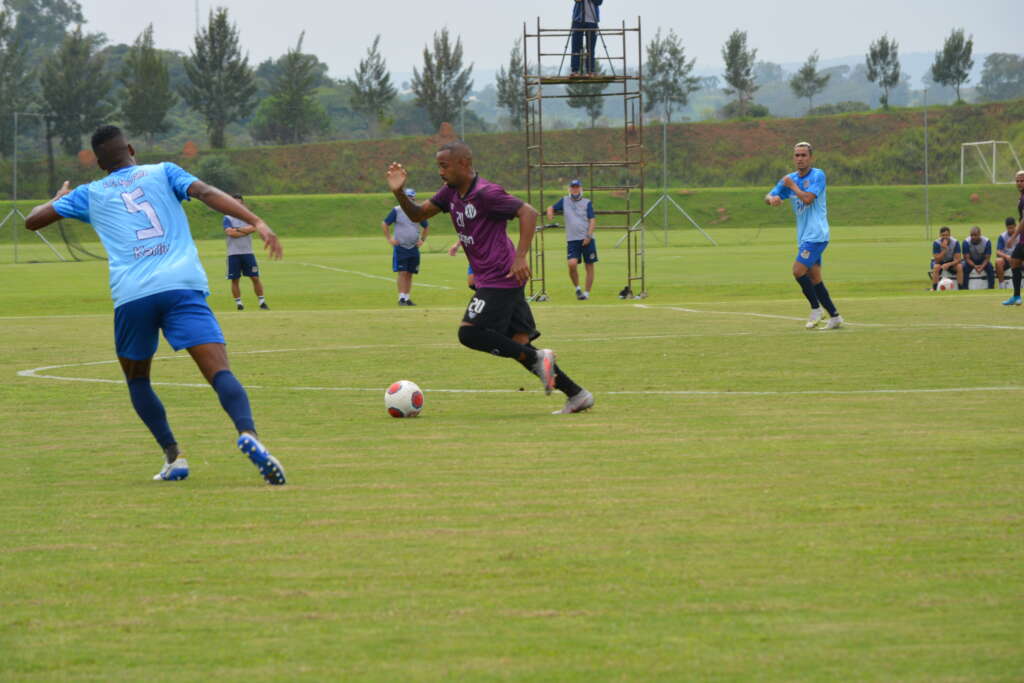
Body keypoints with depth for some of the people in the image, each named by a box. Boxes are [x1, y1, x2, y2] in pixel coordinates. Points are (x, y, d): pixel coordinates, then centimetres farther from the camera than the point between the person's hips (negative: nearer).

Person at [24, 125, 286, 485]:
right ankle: (247, 433, -39)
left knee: (137, 378, 24)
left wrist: (59, 199, 53)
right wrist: (256, 222, -8)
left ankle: (173, 456, 10)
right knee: (220, 371, -12)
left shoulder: (90, 194, 23)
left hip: (131, 294, 1)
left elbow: (33, 220, 32)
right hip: (183, 286, -1)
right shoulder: (162, 172, 19)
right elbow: (206, 193, 1)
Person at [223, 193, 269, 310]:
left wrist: (238, 229, -11)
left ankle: (262, 301, 6)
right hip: (233, 254, -2)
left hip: (248, 253, 2)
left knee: (255, 278, 0)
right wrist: (246, 230, -7)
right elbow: (231, 233, -14)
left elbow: (253, 228, -10)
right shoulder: (228, 218, 2)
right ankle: (238, 302, 8)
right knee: (235, 280, 0)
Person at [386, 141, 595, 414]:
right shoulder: (451, 192, 11)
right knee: (518, 343, 6)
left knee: (469, 333, -14)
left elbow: (528, 212, -19)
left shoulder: (486, 193, -16)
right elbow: (418, 214, 16)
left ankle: (537, 358, -9)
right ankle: (577, 394, 7)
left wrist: (520, 257, -26)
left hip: (501, 277, -9)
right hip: (487, 278, 9)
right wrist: (399, 192, -3)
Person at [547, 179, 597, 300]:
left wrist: (589, 236, -15)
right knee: (572, 264, -17)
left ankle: (587, 293, 12)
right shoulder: (564, 201, 9)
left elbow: (592, 221, -3)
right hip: (572, 240, 1)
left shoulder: (587, 203, 1)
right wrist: (550, 212, -6)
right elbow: (552, 207, 20)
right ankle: (577, 288, 4)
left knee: (589, 266, 2)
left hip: (587, 239, -1)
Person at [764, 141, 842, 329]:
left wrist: (792, 186, -8)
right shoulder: (789, 179, 12)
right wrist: (772, 199, -16)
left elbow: (808, 198, -22)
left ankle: (816, 309, -1)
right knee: (814, 279, 7)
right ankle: (834, 317, 12)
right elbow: (769, 197, 7)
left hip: (816, 234, -8)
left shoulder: (818, 175, -9)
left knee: (798, 270, -16)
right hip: (804, 236, 8)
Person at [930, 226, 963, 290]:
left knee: (959, 267, -29)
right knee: (936, 267, -34)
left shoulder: (955, 243, -17)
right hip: (939, 262, -1)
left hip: (952, 262, 1)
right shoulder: (936, 243, -19)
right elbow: (937, 260, -23)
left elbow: (958, 259, -17)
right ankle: (934, 289, -30)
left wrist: (949, 264, -35)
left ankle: (960, 288, -25)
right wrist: (944, 249, -35)